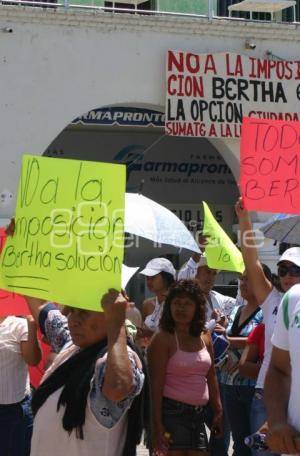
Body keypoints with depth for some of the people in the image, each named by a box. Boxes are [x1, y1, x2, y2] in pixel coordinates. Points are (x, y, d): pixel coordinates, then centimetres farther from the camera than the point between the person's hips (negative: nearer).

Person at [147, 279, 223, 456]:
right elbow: (156, 384, -12)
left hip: (198, 414, 6)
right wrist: (158, 425, -17)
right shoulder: (163, 339, -8)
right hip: (173, 412, -6)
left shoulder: (204, 337, 11)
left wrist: (218, 411, 14)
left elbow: (211, 377, 18)